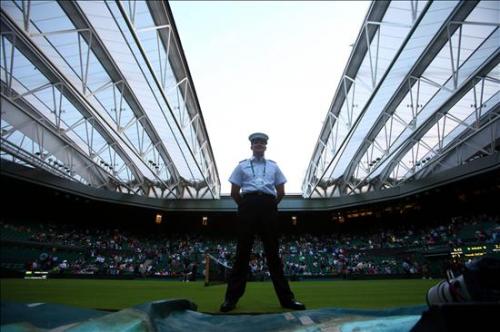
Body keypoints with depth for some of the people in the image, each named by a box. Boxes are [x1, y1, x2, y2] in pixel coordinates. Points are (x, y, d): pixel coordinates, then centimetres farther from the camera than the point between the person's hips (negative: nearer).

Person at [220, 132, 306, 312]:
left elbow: (281, 192, 18)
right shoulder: (242, 166, 15)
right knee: (243, 251, -1)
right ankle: (231, 298, 6)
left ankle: (286, 297, 8)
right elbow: (234, 192, 13)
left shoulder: (273, 166, 19)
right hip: (248, 206, -1)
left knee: (273, 252, 3)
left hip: (268, 208, 1)